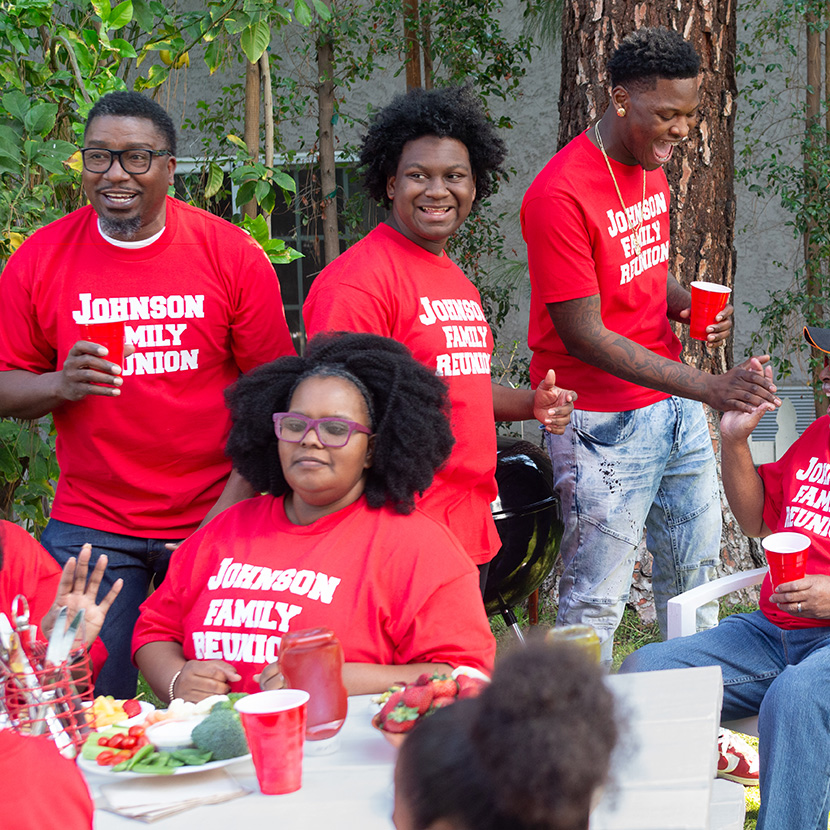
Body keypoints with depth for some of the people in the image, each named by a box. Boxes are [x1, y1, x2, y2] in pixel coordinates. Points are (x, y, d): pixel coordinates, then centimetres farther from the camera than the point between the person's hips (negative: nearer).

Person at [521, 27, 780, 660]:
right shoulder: (560, 194, -20)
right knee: (596, 600, -2)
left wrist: (687, 303, -1)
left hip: (674, 402, 9)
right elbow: (586, 336, -21)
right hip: (605, 422, -8)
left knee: (695, 571, 17)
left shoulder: (652, 169, 8)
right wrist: (708, 388, -25)